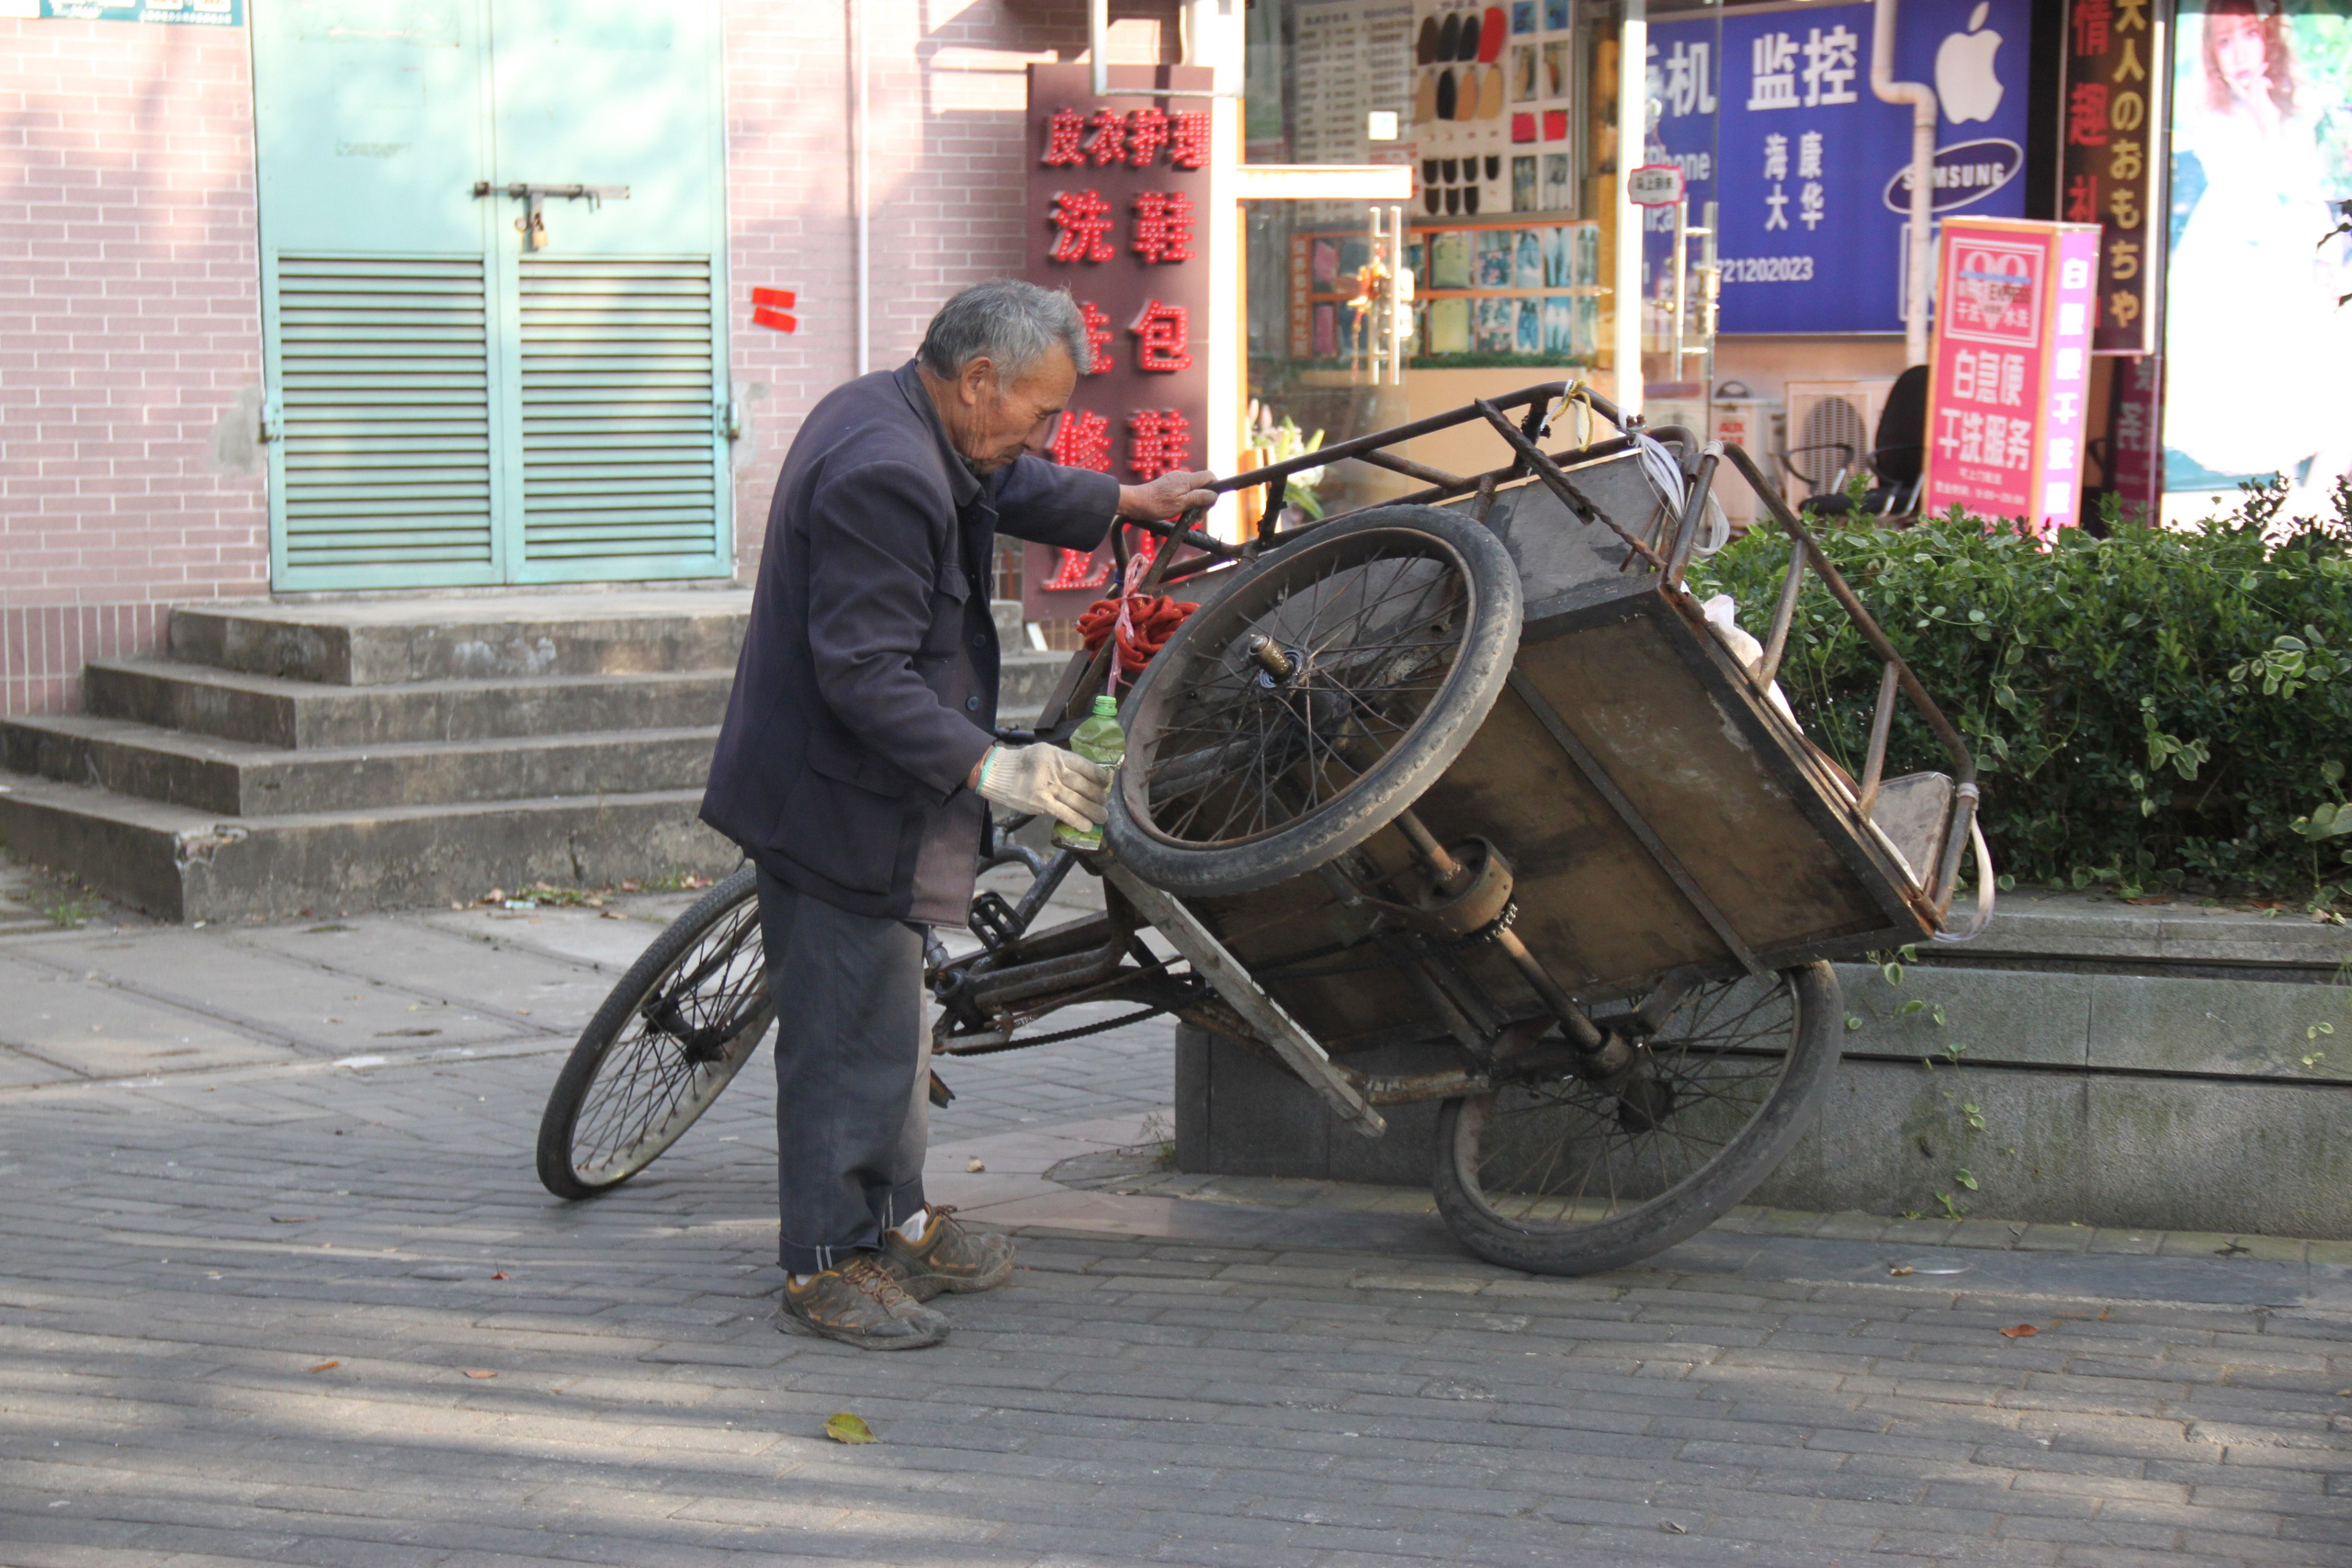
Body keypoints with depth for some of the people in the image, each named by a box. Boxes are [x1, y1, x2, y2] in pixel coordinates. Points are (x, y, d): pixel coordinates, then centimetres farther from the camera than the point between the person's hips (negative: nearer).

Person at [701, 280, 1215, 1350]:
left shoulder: (892, 421, 8)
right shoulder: (884, 474, -26)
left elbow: (1009, 489, 31)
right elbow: (862, 673, -30)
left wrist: (1127, 502, 37)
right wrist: (987, 766, -32)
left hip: (865, 795, 11)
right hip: (836, 804, -11)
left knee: (885, 1024, 20)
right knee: (855, 1032, -4)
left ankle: (895, 1223, 32)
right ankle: (828, 1268, 5)